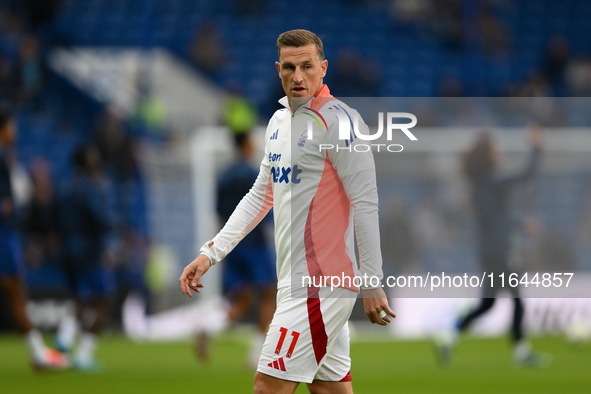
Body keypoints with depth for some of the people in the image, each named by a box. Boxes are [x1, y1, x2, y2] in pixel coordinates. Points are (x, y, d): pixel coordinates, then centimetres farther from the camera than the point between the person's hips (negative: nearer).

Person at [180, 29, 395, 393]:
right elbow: (261, 196, 26)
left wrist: (372, 282, -17)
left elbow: (365, 203, -15)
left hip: (322, 282, -8)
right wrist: (211, 253, 20)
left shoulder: (337, 119, -12)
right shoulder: (279, 121, 15)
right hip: (298, 280, 8)